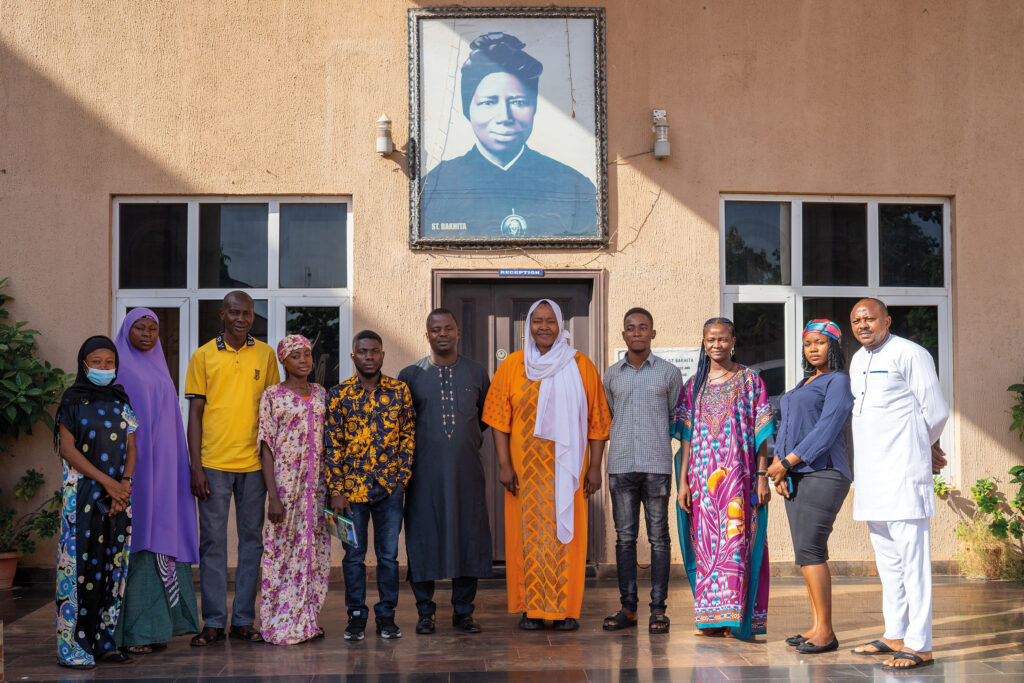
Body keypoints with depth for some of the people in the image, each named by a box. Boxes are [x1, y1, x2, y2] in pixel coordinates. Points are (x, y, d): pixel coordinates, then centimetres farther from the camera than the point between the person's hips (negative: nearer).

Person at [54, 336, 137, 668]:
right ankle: (72, 646, -2)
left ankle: (104, 640, 10)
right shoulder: (73, 401, 0)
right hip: (82, 492, -4)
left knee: (112, 563, 3)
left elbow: (131, 448, 11)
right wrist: (106, 481, -13)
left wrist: (125, 483, -7)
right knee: (79, 563, -6)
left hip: (119, 493, 4)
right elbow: (67, 448, -7)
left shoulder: (121, 402, 12)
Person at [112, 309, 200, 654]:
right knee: (135, 540, -8)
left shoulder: (159, 368, 19)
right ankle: (132, 629, -5)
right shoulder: (118, 367, -1)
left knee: (161, 535, 4)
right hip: (130, 467, -6)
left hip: (161, 465, 7)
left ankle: (157, 624, 8)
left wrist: (175, 466, 15)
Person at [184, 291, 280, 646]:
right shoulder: (203, 356, 3)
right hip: (213, 463, -1)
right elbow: (195, 413, 3)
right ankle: (213, 621, 10)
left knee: (252, 539, 5)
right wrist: (195, 467, -4)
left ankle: (244, 619, 14)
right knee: (212, 540, 2)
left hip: (254, 463, 2)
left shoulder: (265, 354, 8)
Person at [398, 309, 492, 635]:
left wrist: (471, 440, 12)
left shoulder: (476, 373, 9)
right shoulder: (410, 375, 5)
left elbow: (487, 414, 21)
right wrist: (412, 448, 6)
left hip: (467, 470, 1)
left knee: (468, 534, 3)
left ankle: (463, 611, 14)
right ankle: (425, 611, 13)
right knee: (424, 535, 1)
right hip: (425, 471, -1)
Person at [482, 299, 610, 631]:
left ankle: (565, 609, 9)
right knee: (527, 535, 2)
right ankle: (531, 609, 10)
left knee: (566, 535, 1)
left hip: (566, 468, 0)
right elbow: (499, 418, 3)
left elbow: (597, 421, 4)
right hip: (525, 468, 0)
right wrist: (504, 464, -5)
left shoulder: (580, 366, 4)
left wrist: (594, 467, -1)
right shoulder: (512, 366, 5)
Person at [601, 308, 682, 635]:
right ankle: (628, 607, 9)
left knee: (658, 536, 0)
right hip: (621, 465, 2)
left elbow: (677, 417, 12)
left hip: (657, 464, -2)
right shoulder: (611, 375, 12)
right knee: (625, 536, 3)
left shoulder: (669, 373, 6)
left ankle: (658, 608, 5)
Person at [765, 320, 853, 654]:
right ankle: (817, 627, 8)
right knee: (807, 553, 5)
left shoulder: (838, 381, -3)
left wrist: (788, 461, -15)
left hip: (822, 474, -8)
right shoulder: (802, 385, 23)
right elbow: (785, 428, 18)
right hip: (796, 477, 8)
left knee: (809, 549, -14)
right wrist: (778, 467, 3)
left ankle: (826, 632, -11)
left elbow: (826, 430, -14)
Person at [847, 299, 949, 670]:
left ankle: (919, 645, -5)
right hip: (871, 474, 8)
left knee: (912, 558, -8)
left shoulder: (909, 354, -7)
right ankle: (895, 636, 23)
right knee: (887, 559, 14)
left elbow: (936, 412, -5)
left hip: (903, 472, -8)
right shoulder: (858, 361, 17)